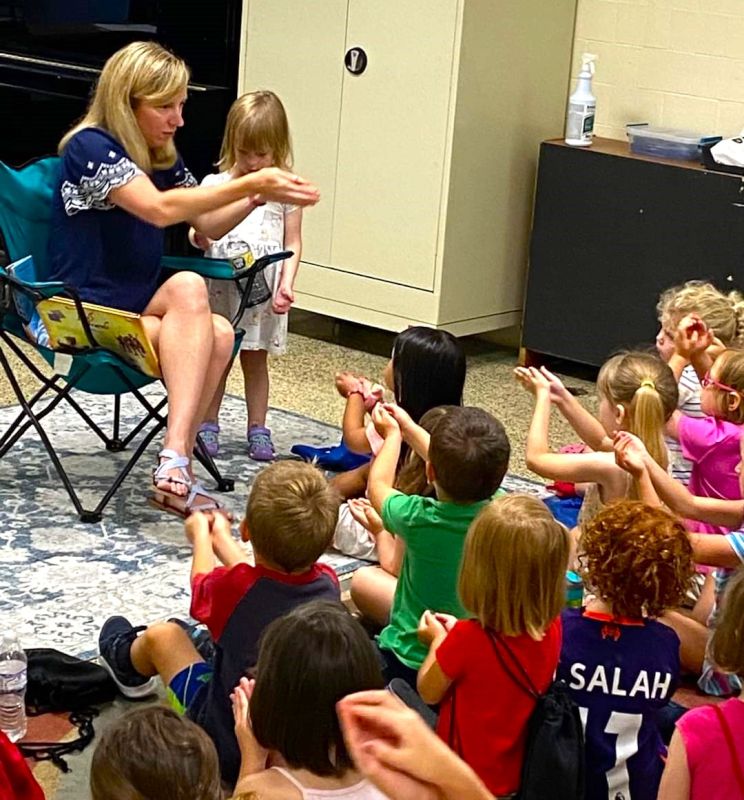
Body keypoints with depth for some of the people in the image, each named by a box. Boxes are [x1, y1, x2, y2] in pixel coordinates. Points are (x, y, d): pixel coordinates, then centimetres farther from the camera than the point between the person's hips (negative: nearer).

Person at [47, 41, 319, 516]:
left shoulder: (163, 158, 13)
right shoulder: (91, 147, -12)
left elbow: (209, 226, 18)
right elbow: (159, 209, -27)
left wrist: (259, 194, -2)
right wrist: (250, 184, -29)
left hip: (137, 311, 7)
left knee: (218, 335, -25)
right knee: (188, 287, -32)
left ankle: (176, 467, -30)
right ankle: (176, 463, -39)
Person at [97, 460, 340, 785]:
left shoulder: (233, 588, -27)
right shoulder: (328, 584, -17)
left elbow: (202, 583, 0)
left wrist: (201, 535, 20)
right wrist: (222, 538, 23)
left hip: (229, 749, -4)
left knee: (162, 634, 17)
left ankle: (127, 664, 49)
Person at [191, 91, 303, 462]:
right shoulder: (216, 184, -1)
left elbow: (293, 243, 1)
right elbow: (198, 232, 3)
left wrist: (286, 284, -10)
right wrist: (198, 237, -21)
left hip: (262, 290, 0)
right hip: (220, 287, 0)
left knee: (255, 359, 10)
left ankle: (257, 430, 17)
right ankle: (208, 425, 18)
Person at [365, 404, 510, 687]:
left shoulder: (418, 519, -24)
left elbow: (378, 484, 0)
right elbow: (460, 467, 8)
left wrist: (393, 434, 17)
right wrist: (408, 425, 20)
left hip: (411, 663, -5)